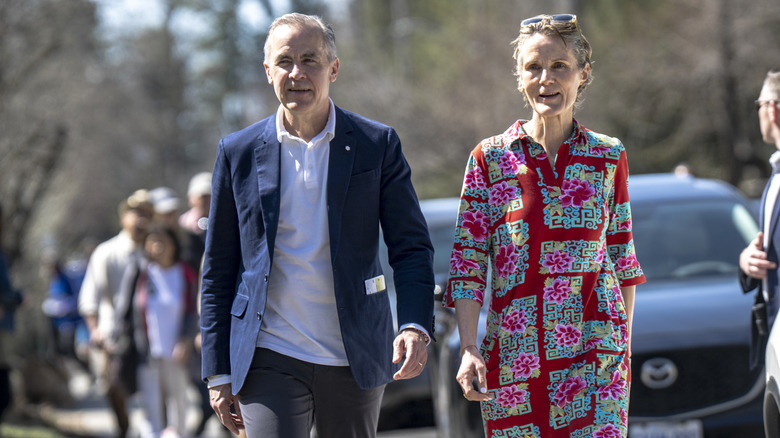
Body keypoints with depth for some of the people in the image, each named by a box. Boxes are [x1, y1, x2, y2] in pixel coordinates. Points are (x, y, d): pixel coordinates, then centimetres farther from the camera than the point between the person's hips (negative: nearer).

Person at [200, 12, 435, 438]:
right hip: (271, 360, -1)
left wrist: (415, 326, -16)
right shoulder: (238, 152, 4)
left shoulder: (377, 145, 2)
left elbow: (411, 247, 2)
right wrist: (219, 373, 4)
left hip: (354, 362, 1)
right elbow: (218, 271, 8)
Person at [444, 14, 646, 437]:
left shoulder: (609, 156, 6)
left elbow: (622, 257, 14)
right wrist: (468, 349, -9)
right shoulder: (490, 158, 2)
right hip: (514, 351, 0)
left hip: (595, 351, 0)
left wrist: (625, 342, 13)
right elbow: (467, 263, 0)